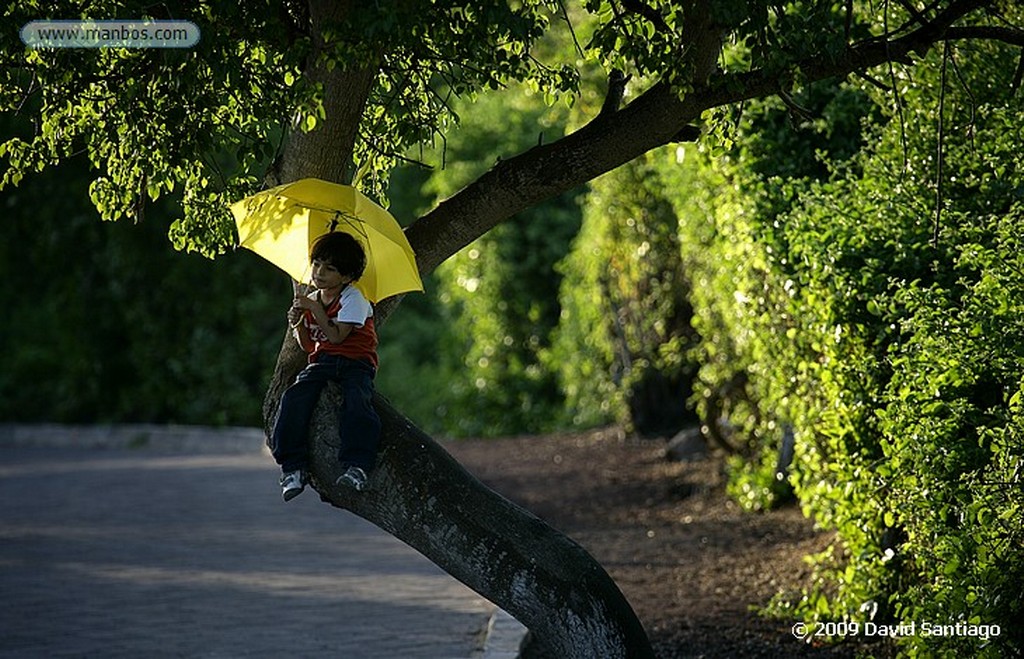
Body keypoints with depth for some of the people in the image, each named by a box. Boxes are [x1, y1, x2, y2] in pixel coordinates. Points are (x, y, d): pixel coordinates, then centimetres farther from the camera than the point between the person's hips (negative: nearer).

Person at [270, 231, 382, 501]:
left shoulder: (353, 299, -4)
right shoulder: (312, 300, 14)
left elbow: (337, 336, -15)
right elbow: (308, 345, 17)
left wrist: (315, 310, -13)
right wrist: (297, 324, -1)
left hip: (356, 363, -5)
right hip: (321, 362, 5)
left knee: (356, 401, -35)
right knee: (295, 398, -23)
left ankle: (357, 467, -40)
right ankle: (294, 468, -23)